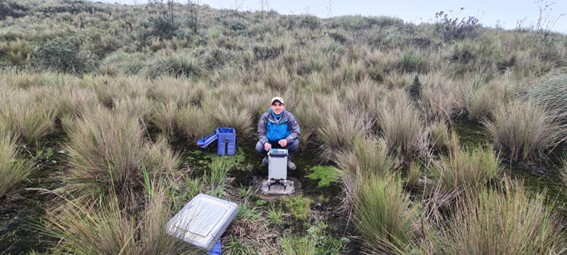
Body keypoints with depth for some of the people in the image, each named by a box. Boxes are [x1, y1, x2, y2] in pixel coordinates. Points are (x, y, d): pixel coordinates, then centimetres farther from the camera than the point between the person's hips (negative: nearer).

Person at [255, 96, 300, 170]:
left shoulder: (289, 116, -15)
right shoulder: (265, 116, -13)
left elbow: (296, 131, -18)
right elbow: (261, 133, -11)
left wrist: (287, 140, -38)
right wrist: (265, 142, -34)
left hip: (283, 142, 0)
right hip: (269, 142, 0)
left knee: (295, 142, -28)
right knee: (259, 147, -28)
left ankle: (288, 159, 4)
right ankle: (267, 156, 11)